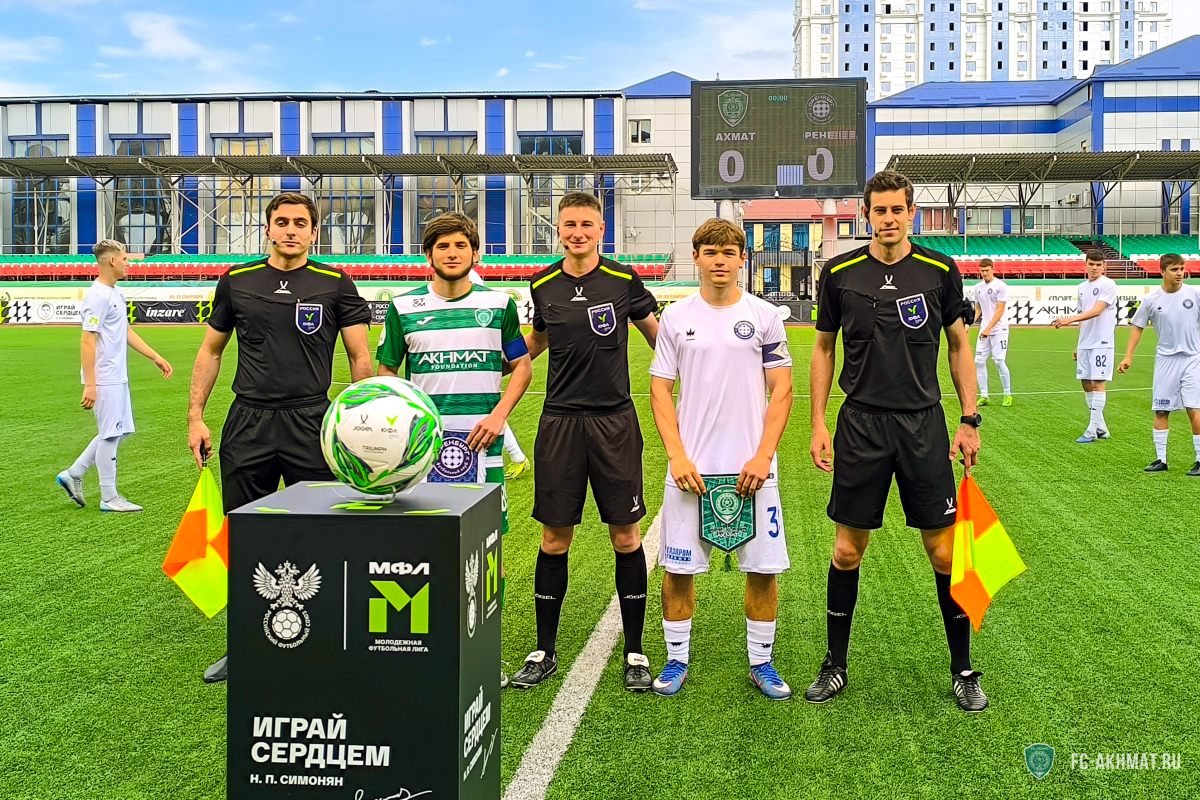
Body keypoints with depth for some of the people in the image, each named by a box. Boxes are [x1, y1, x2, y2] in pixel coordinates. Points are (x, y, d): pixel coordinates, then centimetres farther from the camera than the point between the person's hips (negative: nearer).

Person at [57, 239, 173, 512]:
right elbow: (87, 341, -20)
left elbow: (126, 332, 21)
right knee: (111, 435, -1)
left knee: (120, 430, 16)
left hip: (118, 377, 10)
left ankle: (73, 474, 25)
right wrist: (90, 385, -22)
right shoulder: (98, 296, -16)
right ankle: (109, 498, 10)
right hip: (105, 381, -10)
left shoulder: (116, 293, 13)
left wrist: (155, 357, 19)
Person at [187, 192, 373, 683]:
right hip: (247, 423, 2)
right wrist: (195, 416, 8)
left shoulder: (335, 285, 2)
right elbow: (211, 350, 15)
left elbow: (360, 358, 1)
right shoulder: (237, 282, 8)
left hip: (311, 422, -2)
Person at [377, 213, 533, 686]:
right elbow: (386, 374, 12)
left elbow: (522, 366, 12)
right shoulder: (404, 308, 6)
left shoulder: (498, 305, 6)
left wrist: (499, 414, -3)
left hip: (481, 440, 0)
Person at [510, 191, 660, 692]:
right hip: (559, 421, 2)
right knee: (554, 539, 5)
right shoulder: (543, 286, 6)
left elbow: (659, 334, 12)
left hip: (614, 420, -2)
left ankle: (635, 653, 16)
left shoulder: (623, 280, -1)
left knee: (626, 537, 2)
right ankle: (544, 652, 19)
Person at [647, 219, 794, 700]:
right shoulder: (676, 317, 4)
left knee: (762, 567, 4)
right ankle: (677, 660, 21)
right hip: (691, 468, 1)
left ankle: (761, 663, 20)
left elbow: (782, 391, 2)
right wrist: (677, 456, -6)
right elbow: (660, 391, 4)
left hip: (752, 468, 0)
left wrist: (763, 456, -8)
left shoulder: (764, 316, 3)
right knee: (679, 567, 5)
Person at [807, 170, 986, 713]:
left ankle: (962, 670, 20)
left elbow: (958, 344, 9)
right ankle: (836, 666, 21)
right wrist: (818, 424, 3)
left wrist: (969, 420, 3)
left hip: (924, 423, 0)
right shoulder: (839, 274, 1)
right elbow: (824, 347, 9)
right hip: (860, 424, 0)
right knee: (847, 550, 5)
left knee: (945, 551, 2)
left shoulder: (940, 270, 0)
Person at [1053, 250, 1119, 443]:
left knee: (1097, 383, -7)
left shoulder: (1108, 285, -8)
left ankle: (1092, 431, -5)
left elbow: (1096, 311, -21)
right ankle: (1101, 428, 17)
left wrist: (1070, 320, -32)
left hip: (1101, 343, -7)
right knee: (1086, 383, 8)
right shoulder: (1082, 288, 14)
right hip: (1085, 344, 7)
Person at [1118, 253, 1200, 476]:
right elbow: (1138, 327, 7)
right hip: (1165, 359, 2)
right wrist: (1128, 356, 0)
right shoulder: (1151, 299, -2)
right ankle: (1160, 459, 16)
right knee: (1161, 411, 6)